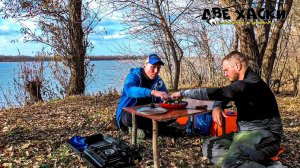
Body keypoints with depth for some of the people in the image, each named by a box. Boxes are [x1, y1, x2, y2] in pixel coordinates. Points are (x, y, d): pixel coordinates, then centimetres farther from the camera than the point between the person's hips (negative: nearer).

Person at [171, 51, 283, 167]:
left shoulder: (250, 83, -20)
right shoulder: (240, 83, 12)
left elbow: (216, 93, -25)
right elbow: (222, 95, 25)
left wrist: (182, 93, -15)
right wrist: (216, 107, -1)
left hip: (264, 134, -10)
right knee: (209, 147, -6)